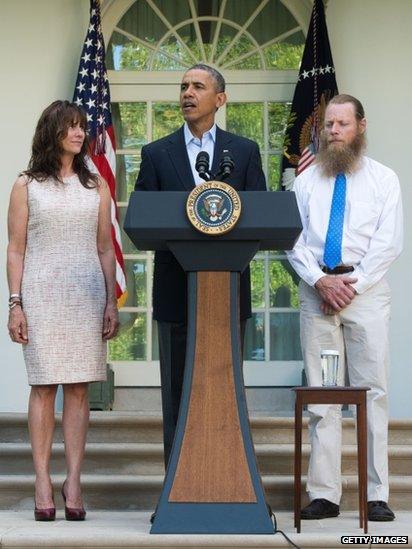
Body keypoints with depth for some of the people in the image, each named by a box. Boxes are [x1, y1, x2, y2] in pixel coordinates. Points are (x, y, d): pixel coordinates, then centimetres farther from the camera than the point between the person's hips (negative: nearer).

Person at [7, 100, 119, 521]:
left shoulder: (96, 186, 12)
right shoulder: (27, 185, 6)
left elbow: (105, 248, 12)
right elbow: (16, 249, 4)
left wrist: (111, 302, 6)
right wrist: (15, 304, -4)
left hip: (87, 294, 2)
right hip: (41, 294, -2)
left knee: (78, 389, 0)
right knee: (44, 387, -3)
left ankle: (73, 482, 3)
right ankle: (43, 483, 0)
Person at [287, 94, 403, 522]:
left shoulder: (383, 179, 8)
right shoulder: (307, 180, 13)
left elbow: (388, 242, 0)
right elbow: (293, 240, 6)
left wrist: (353, 283, -10)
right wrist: (320, 280, -8)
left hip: (366, 290, -2)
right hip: (316, 290, 2)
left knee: (372, 390, -4)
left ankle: (377, 495, -1)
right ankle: (323, 494, 3)